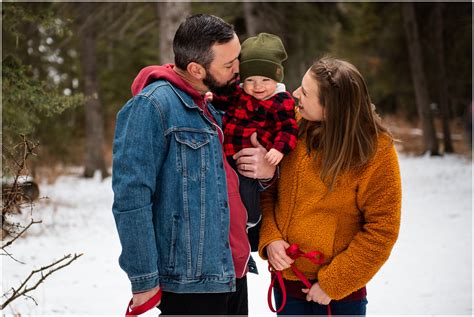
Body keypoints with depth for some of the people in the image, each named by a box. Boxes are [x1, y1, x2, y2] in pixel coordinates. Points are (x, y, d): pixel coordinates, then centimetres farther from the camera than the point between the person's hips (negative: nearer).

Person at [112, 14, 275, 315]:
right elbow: (131, 197, -18)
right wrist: (145, 281, -18)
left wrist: (267, 171, -1)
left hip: (233, 275, 8)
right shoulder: (152, 105, -13)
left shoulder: (218, 107, 12)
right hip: (190, 283, -8)